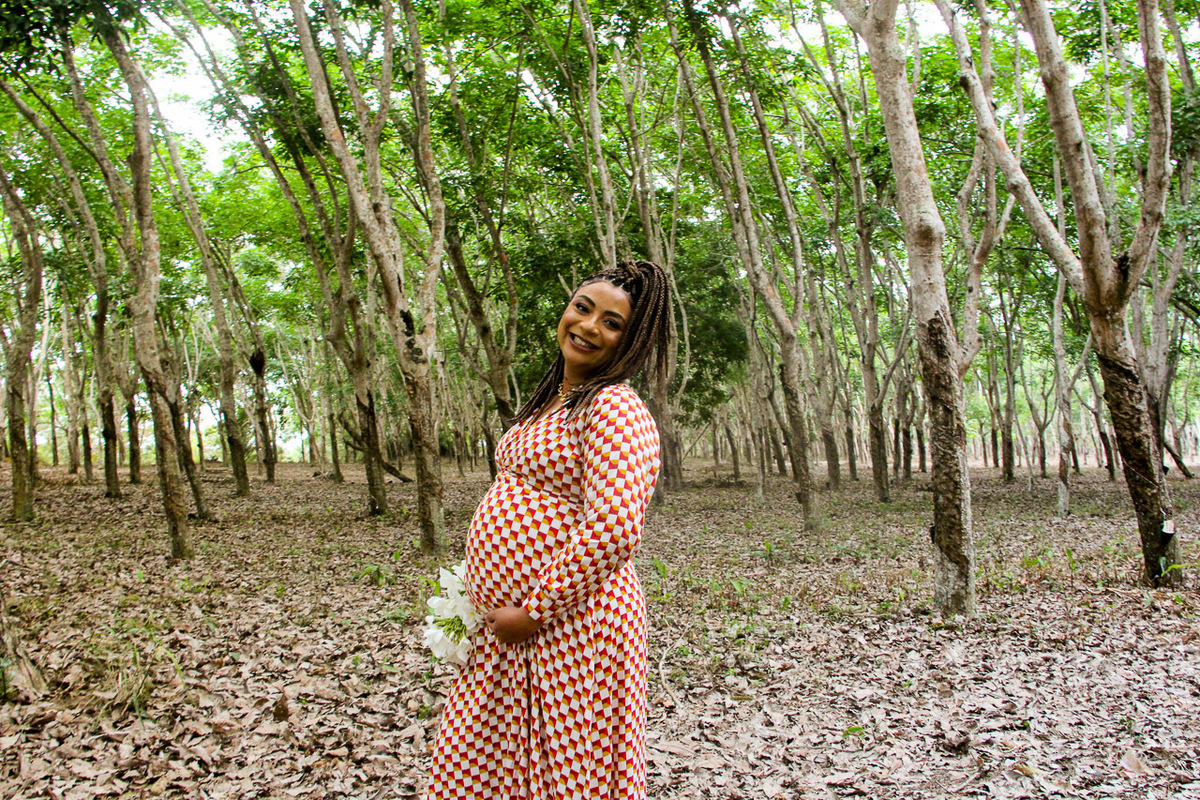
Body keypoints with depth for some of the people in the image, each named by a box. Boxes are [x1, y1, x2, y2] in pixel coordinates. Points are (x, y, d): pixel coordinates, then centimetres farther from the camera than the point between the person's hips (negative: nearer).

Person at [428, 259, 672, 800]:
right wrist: (495, 603, 18)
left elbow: (613, 533, -25)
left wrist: (534, 611, -18)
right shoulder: (551, 401, 14)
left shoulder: (615, 408, -15)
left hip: (569, 622, -9)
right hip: (508, 629, 9)